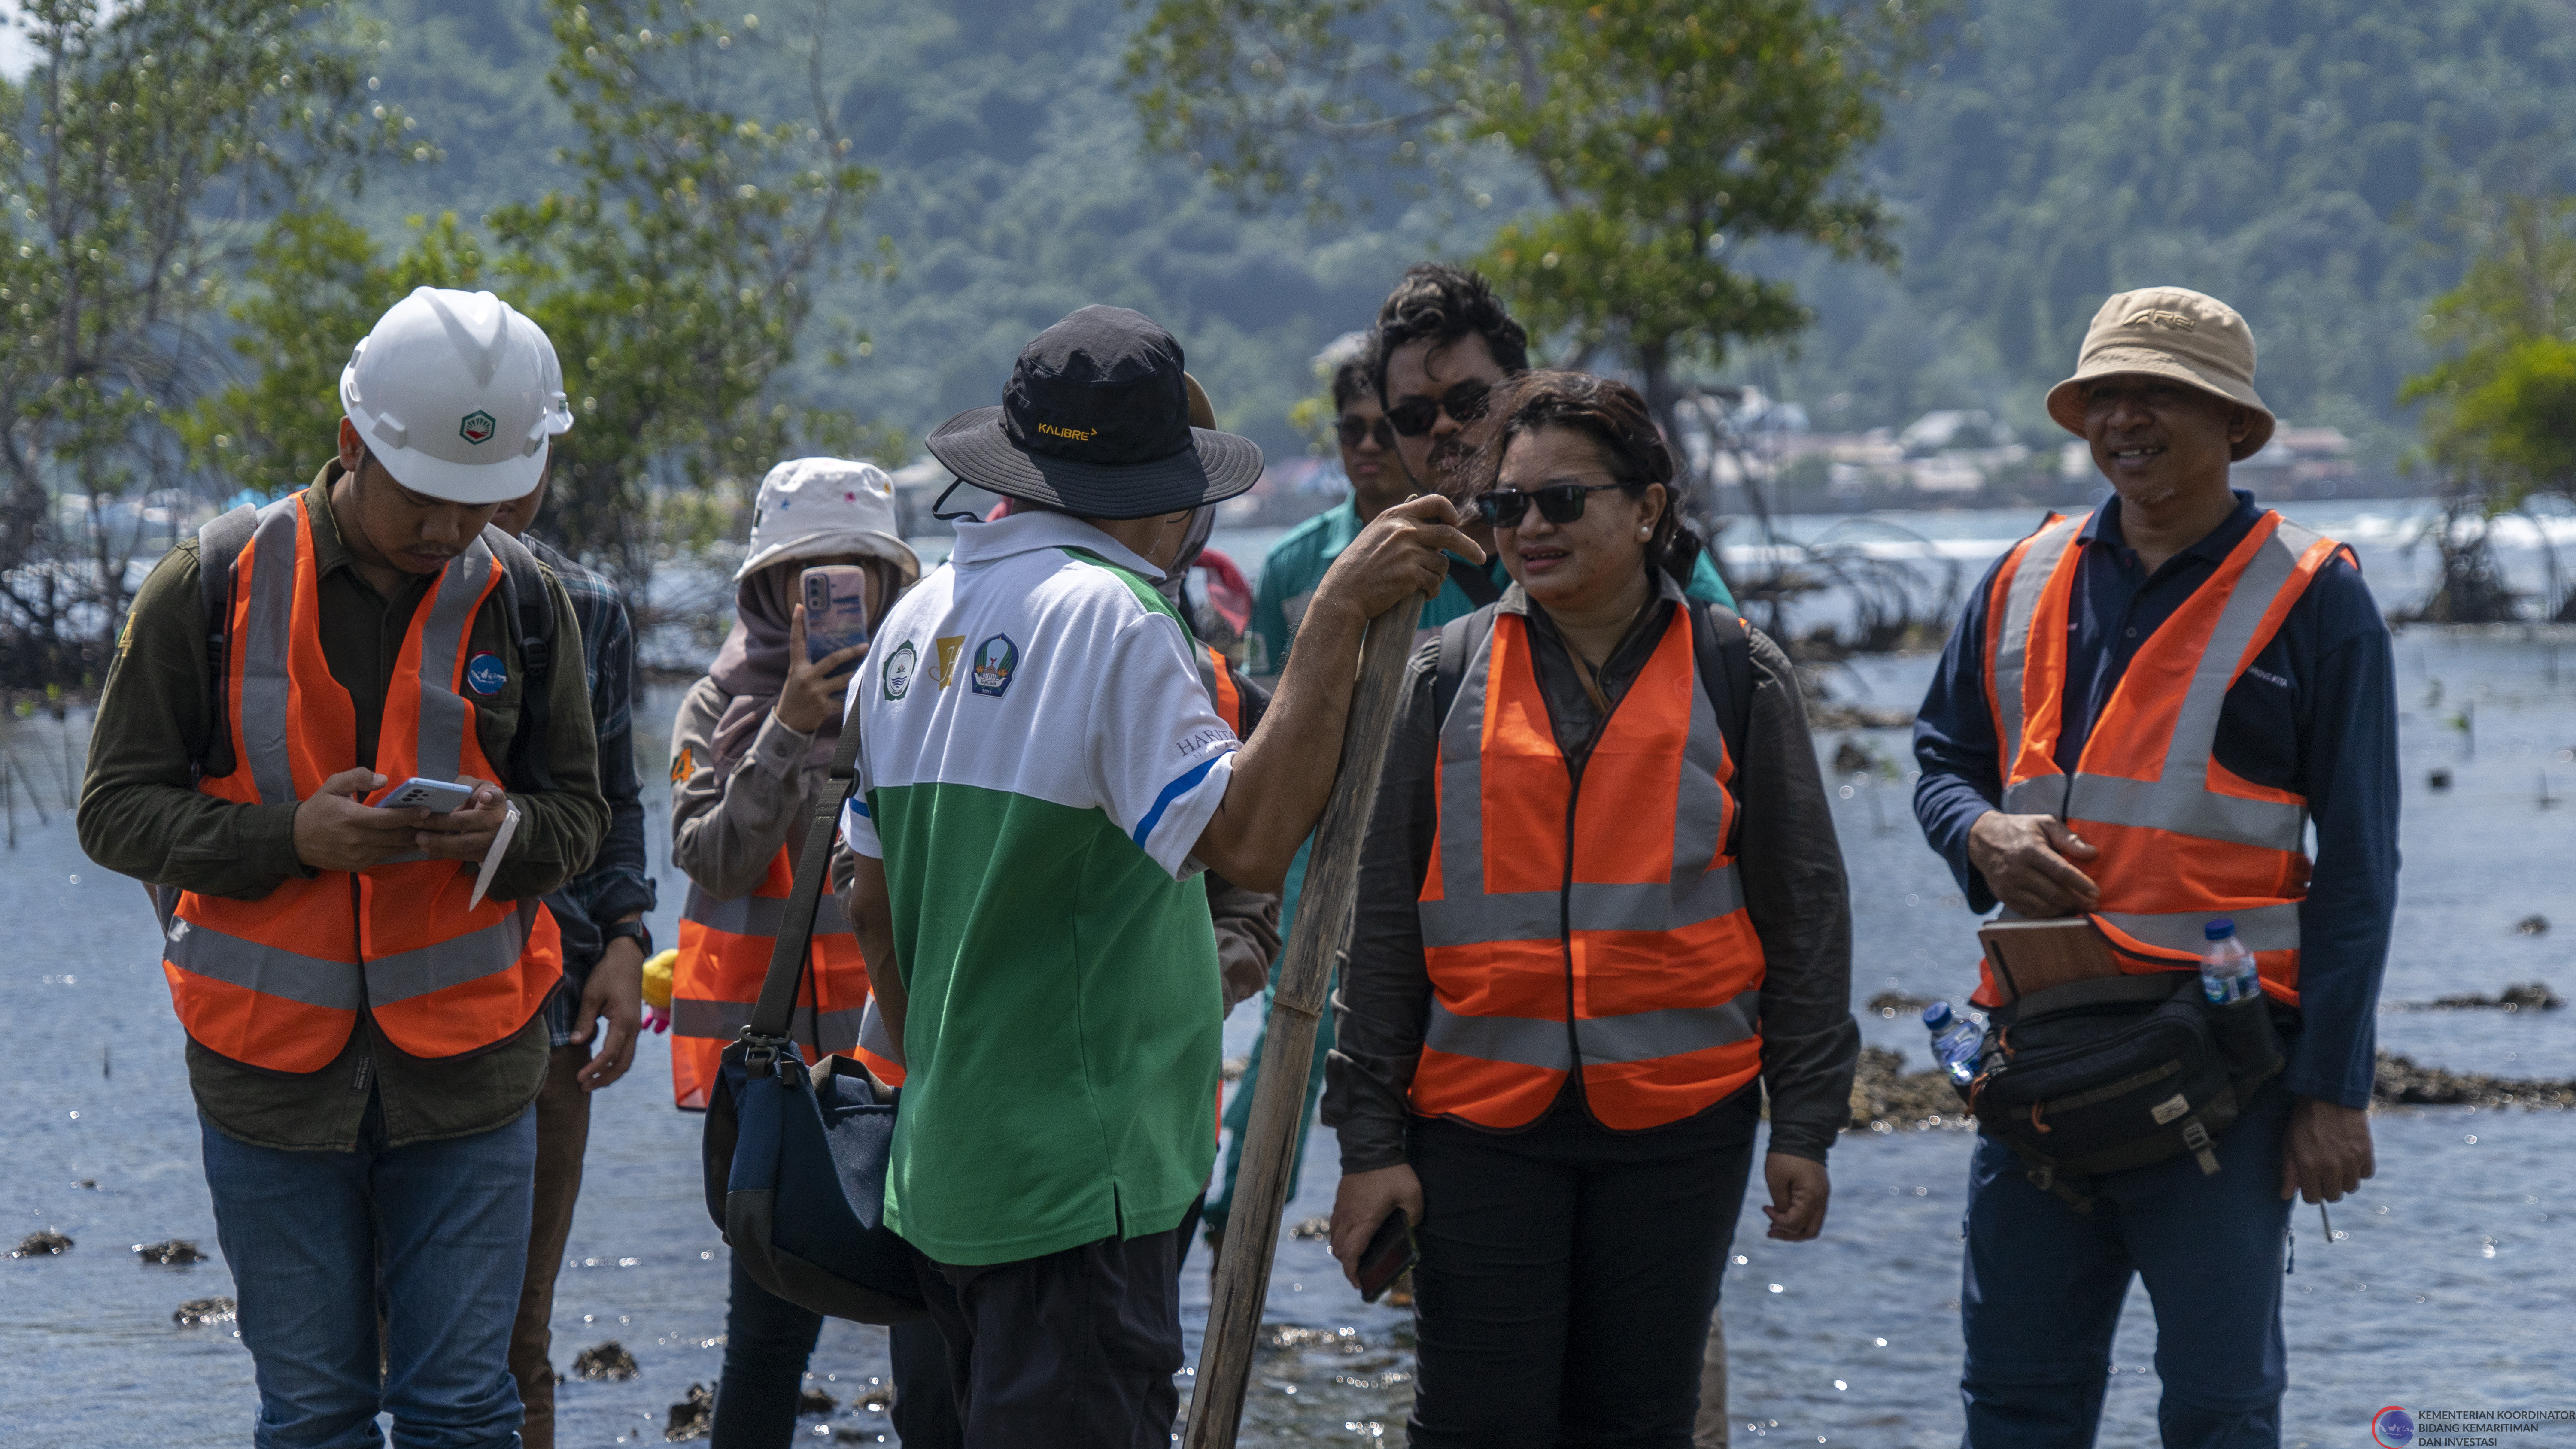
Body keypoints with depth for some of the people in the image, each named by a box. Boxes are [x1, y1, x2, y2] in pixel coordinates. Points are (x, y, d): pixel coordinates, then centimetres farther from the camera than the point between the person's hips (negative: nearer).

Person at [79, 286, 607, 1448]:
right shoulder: (216, 583, -5)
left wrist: (505, 831, -15)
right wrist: (292, 839, -20)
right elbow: (118, 809, -3)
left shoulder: (520, 600, 1)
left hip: (467, 1078, 1)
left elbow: (579, 815, 10)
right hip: (273, 1075, -1)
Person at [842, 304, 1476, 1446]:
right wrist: (1338, 614, -21)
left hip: (949, 1167, 9)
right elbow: (1247, 839, -24)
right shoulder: (1106, 614, -14)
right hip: (1080, 1175, -9)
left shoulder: (918, 620, 13)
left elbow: (874, 903, 19)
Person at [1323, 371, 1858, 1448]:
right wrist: (1369, 1136, 0)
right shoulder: (1447, 676, 4)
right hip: (1481, 1117, 0)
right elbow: (1383, 917, 5)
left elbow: (1804, 909, 6)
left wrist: (1806, 1124, 2)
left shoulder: (1736, 675, 3)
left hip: (1679, 1121, 0)